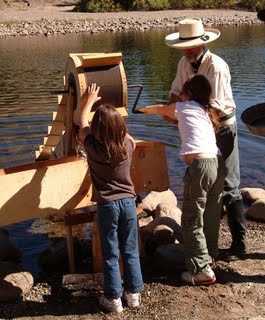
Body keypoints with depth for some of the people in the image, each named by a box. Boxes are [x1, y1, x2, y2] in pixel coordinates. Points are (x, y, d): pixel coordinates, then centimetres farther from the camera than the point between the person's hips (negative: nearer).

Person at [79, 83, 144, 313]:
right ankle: (133, 293, 24)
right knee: (131, 251, 14)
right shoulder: (127, 145, -6)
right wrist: (115, 121, 34)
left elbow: (82, 124, 8)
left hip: (107, 205, -2)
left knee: (110, 254, 8)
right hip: (128, 201, 2)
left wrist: (90, 100, 22)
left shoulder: (92, 147, -12)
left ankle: (113, 298, 17)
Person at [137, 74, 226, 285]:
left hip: (199, 165, -7)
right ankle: (209, 257, 29)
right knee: (211, 217, 17)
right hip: (218, 164, 7)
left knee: (192, 220, 0)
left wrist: (145, 109, 50)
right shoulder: (208, 112, 25)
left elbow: (160, 110, 30)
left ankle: (202, 270, 0)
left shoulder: (183, 107, 9)